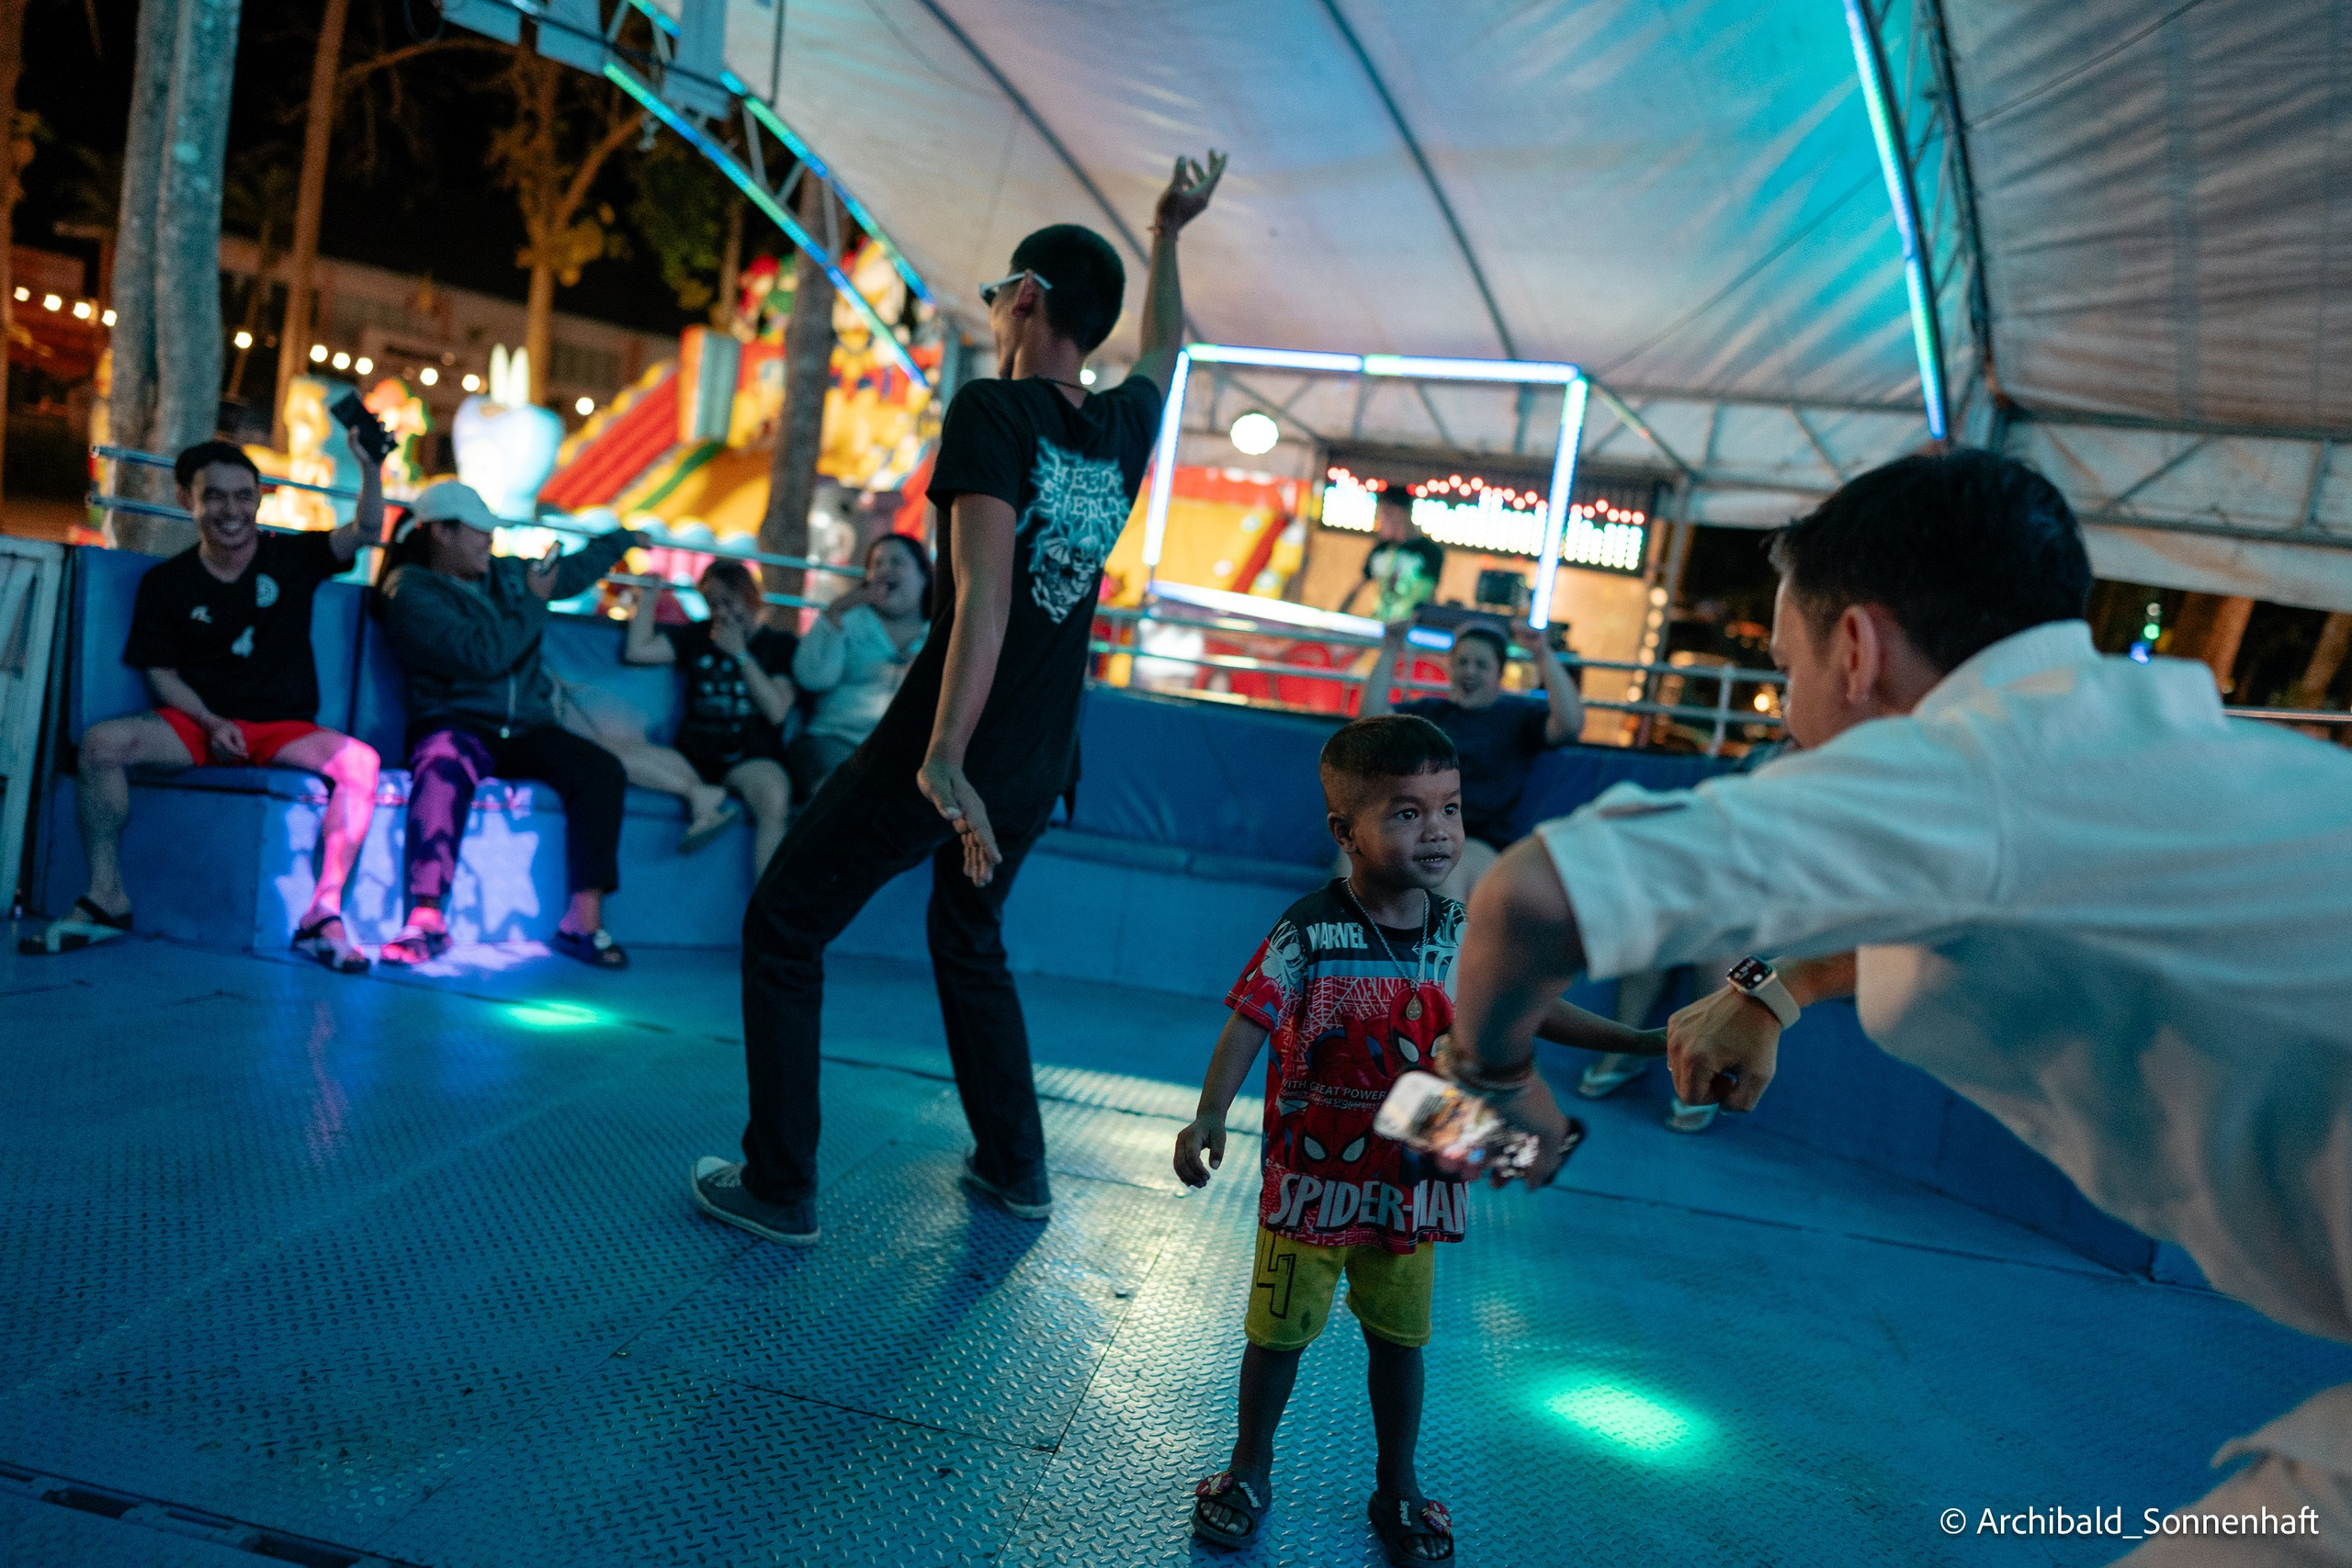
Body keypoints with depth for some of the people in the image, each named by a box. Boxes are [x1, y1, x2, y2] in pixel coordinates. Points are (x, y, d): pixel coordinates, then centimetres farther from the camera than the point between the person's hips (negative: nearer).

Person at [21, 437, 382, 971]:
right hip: (198, 724, 1)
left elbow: (365, 531, -9)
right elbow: (162, 674, 4)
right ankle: (107, 899, -15)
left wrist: (370, 466, -25)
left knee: (359, 760, -32)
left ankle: (323, 913, -30)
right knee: (102, 741, -26)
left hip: (284, 729, -1)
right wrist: (211, 724, -14)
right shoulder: (165, 582, 8)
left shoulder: (290, 557, 6)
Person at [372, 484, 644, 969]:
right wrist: (532, 602, -7)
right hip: (456, 724, -5)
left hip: (526, 730, 6)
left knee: (603, 770, -22)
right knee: (445, 767, -41)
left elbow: (573, 570, 38)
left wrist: (623, 538, 48)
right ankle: (427, 920, -43)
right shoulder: (410, 593, -4)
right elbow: (482, 656, -18)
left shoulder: (508, 573, 18)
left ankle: (584, 922, -22)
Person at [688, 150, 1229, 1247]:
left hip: (945, 757, -7)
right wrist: (1168, 238, 43)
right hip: (1037, 769, 7)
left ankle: (779, 1188, 13)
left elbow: (983, 591, -25)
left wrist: (943, 760, -31)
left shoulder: (993, 410, -12)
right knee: (968, 941, 28)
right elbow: (1163, 347, 31)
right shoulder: (1123, 429, 6)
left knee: (782, 930, 10)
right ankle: (1015, 1165, 32)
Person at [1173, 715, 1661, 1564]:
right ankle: (1251, 1470, 37)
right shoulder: (1309, 934, -19)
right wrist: (1209, 1115, -33)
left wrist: (1638, 1041, 4)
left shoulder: (1465, 933, -5)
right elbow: (1249, 1024, -20)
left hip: (1410, 1184, 4)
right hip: (1311, 1179, -3)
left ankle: (1397, 1486, 40)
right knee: (1279, 1332, 12)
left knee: (1399, 1338, 18)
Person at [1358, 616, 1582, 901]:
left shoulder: (1520, 714, 16)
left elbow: (1570, 725, -4)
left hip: (1483, 842, -2)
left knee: (1450, 871, -38)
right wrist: (1389, 651, 10)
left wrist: (1544, 657, -8)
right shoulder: (1429, 711, 24)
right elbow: (1372, 716, 11)